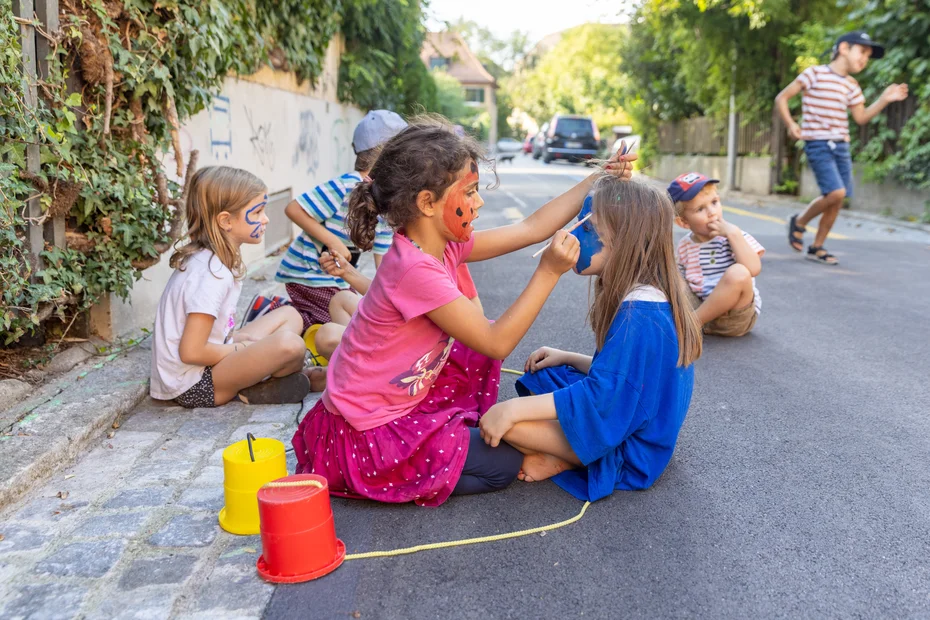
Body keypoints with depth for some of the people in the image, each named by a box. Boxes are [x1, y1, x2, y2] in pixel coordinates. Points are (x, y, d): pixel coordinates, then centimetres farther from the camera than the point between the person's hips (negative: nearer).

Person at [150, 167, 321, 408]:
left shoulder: (207, 258, 6)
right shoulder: (211, 273, -22)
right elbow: (191, 352, -24)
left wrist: (241, 341, -1)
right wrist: (245, 348, -12)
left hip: (209, 362, 10)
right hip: (192, 385, -10)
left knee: (290, 316, 15)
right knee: (288, 344, -32)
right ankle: (256, 392, -2)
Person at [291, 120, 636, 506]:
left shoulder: (444, 245, -3)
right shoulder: (416, 269, -30)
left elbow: (532, 228, 2)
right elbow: (498, 343, -25)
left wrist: (598, 181, 2)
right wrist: (549, 271, -24)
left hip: (400, 401, 9)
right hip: (366, 436, -9)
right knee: (504, 463, -3)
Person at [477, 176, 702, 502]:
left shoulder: (638, 316, -29)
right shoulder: (651, 298, 4)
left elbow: (602, 398, -30)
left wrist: (514, 409, -29)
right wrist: (567, 357, 8)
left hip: (628, 451, -11)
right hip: (631, 424, 11)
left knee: (506, 422, -23)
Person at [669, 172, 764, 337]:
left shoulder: (735, 237, -6)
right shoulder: (685, 246, 5)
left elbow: (754, 269, -23)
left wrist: (733, 233, -23)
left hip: (735, 316, -3)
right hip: (701, 309, 3)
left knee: (738, 273, -32)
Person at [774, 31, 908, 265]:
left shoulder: (851, 85, 14)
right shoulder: (814, 74, -5)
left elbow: (861, 117, 17)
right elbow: (781, 98, -3)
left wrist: (884, 99, 5)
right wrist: (791, 125, -15)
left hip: (841, 147, 7)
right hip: (818, 145, -7)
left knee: (838, 199, 3)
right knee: (836, 192, -21)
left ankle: (817, 247, 17)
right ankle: (799, 222, 4)